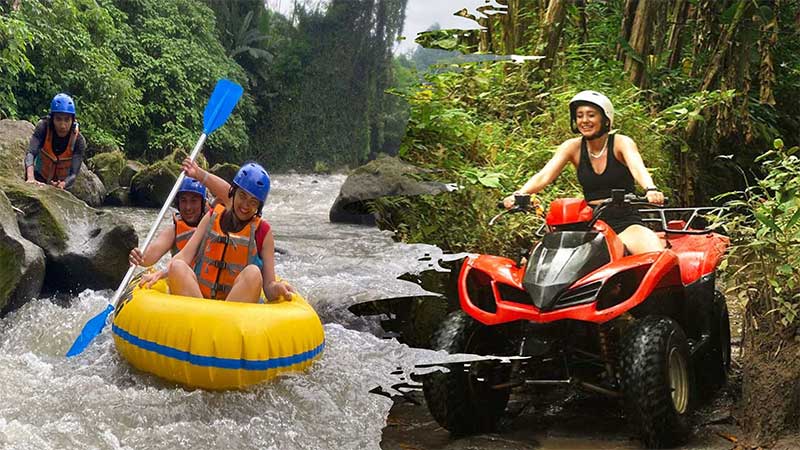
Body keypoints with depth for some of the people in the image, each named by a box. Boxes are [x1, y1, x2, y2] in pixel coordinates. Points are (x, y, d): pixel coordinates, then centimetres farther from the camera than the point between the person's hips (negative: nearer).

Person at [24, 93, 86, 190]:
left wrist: (62, 185, -51)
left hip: (63, 181, 0)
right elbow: (30, 153, -34)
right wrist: (31, 178, -52)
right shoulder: (43, 127, -23)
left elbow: (74, 174, -29)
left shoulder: (78, 140, -24)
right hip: (40, 178, 0)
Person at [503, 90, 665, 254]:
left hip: (626, 223, -2)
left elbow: (638, 169, -22)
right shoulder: (572, 147, 5)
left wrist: (651, 190, -45)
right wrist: (518, 194, -28)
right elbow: (544, 176, -8)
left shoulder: (622, 143, -3)